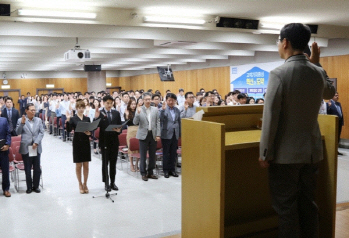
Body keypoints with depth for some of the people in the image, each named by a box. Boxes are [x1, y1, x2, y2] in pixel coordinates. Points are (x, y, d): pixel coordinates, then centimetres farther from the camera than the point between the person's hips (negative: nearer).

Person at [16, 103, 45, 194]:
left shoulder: (38, 120, 8)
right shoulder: (20, 120, 2)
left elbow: (41, 132, 3)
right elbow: (18, 133, -4)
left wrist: (36, 143, -9)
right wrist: (22, 123, -18)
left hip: (36, 148, 2)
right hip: (26, 148, -2)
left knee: (37, 168, 6)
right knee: (27, 169, 6)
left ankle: (36, 186, 19)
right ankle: (29, 187, 17)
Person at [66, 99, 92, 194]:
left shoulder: (87, 119, 8)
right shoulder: (73, 119, -1)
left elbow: (91, 130, 9)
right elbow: (68, 130, -15)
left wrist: (89, 133, -12)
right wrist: (68, 120, -26)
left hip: (86, 143, 3)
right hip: (77, 143, -3)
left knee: (86, 165, 6)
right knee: (78, 165, 4)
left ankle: (85, 184, 18)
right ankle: (80, 184, 16)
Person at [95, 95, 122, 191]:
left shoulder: (116, 113, 8)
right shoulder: (100, 113, -4)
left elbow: (120, 126, 9)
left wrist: (119, 130, -12)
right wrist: (96, 117, -29)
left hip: (114, 141, 3)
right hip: (104, 141, -3)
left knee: (113, 163, 10)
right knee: (105, 163, 5)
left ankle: (112, 182, 19)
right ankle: (106, 183, 13)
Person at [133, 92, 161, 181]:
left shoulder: (155, 110, 4)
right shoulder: (139, 109, -2)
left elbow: (158, 123, 4)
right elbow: (135, 122, -7)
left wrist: (158, 135, -2)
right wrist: (138, 113, -23)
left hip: (153, 135, 3)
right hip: (143, 135, -2)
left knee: (152, 155, 9)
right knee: (143, 156, 3)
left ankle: (150, 172, 21)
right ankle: (143, 173, 13)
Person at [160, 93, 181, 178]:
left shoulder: (177, 110, 9)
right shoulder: (164, 109, -6)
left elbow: (179, 122, 15)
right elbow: (161, 119, -22)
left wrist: (179, 134, 12)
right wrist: (163, 109, -33)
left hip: (175, 134, 4)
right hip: (166, 134, -4)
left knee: (173, 153, 10)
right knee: (166, 153, 4)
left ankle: (172, 169, 20)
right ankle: (166, 170, 14)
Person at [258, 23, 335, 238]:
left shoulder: (279, 74, -15)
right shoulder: (319, 73, 4)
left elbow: (271, 117, -17)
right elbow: (330, 93, 26)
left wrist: (265, 153, -9)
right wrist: (316, 63, 26)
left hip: (286, 153, -6)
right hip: (312, 151, 6)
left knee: (286, 208, 3)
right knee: (308, 204, 16)